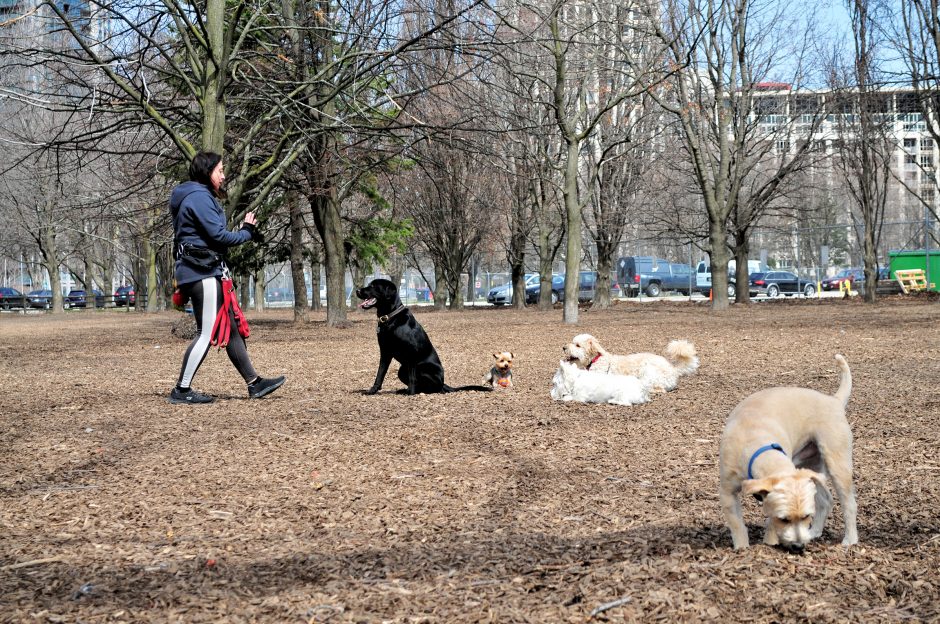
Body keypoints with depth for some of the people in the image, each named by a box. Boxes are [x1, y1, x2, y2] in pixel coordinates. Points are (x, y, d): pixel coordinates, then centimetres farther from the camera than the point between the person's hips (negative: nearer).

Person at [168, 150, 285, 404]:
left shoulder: (198, 197, 21)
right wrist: (247, 232, 0)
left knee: (230, 329, 11)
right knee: (206, 333, -8)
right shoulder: (199, 197, -12)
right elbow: (218, 235, -16)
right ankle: (181, 391, -5)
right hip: (203, 272, -11)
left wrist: (245, 230, 9)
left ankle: (254, 383, 14)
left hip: (207, 272, 11)